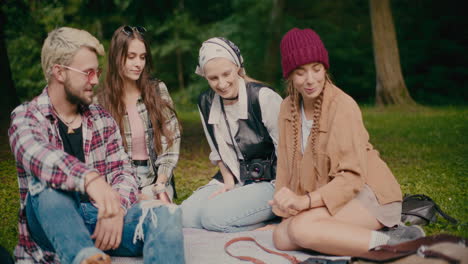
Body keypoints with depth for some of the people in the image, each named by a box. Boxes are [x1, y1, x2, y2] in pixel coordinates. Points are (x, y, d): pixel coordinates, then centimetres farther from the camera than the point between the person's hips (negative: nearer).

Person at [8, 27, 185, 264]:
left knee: (166, 214, -25)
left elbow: (123, 173, 1)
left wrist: (115, 208, -23)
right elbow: (37, 157, -25)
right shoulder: (25, 117, -2)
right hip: (50, 229, -2)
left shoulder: (102, 118, 12)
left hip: (100, 220, 3)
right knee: (46, 184, -34)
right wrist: (88, 178, -46)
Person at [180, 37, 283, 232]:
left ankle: (270, 224, -6)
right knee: (185, 216, -15)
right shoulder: (206, 103, 4)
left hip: (270, 182, -7)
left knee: (214, 216, -28)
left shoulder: (264, 98, -16)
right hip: (233, 179, 7)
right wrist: (228, 181, 2)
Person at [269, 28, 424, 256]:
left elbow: (353, 176, -21)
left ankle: (392, 244, -22)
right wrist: (285, 201, -10)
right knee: (281, 237, -13)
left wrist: (306, 200, -32)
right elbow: (285, 164, 6)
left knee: (301, 228, -29)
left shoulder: (343, 106, -17)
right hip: (328, 197, 7)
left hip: (369, 194, -7)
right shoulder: (288, 108, 4)